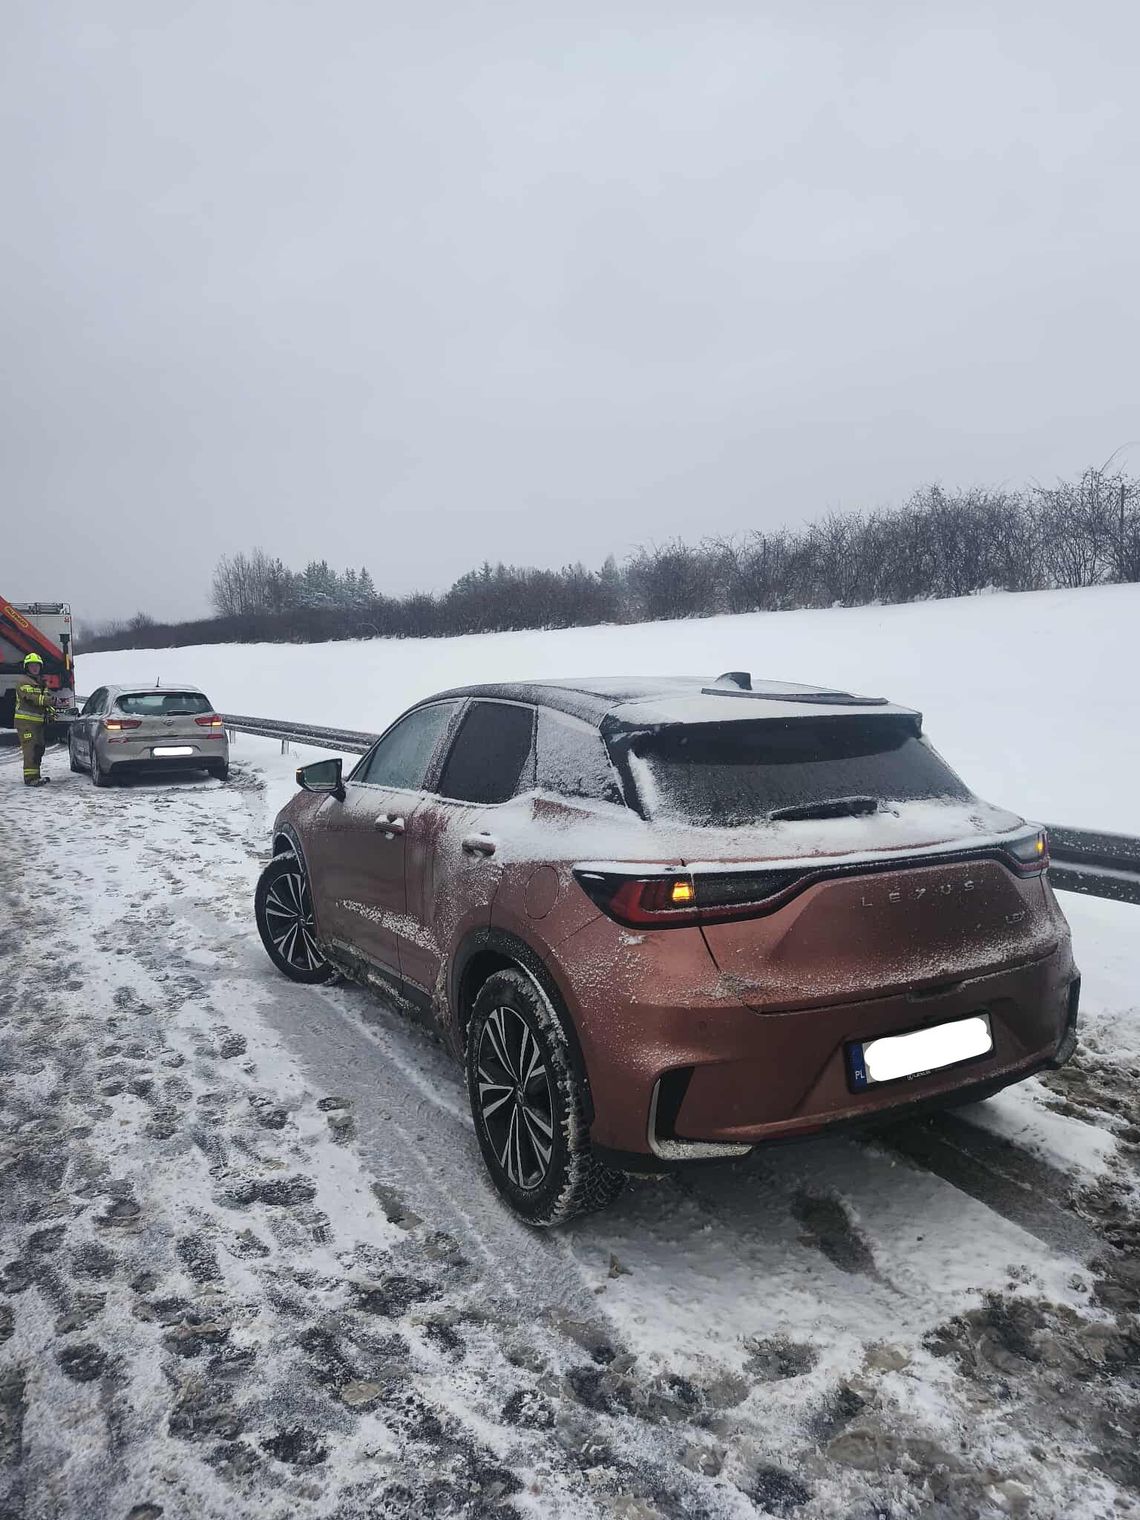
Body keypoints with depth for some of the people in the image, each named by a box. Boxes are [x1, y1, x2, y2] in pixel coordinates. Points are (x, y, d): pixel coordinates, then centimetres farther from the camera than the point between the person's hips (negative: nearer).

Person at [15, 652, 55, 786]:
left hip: (38, 721, 9)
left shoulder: (42, 683, 18)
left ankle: (35, 776, 23)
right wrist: (54, 700, -33)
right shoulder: (24, 683, -10)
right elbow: (33, 698, -24)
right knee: (31, 749, -14)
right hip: (25, 721, -9)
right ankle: (30, 778, -16)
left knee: (39, 749, 13)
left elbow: (44, 700, 25)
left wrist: (50, 711, 5)